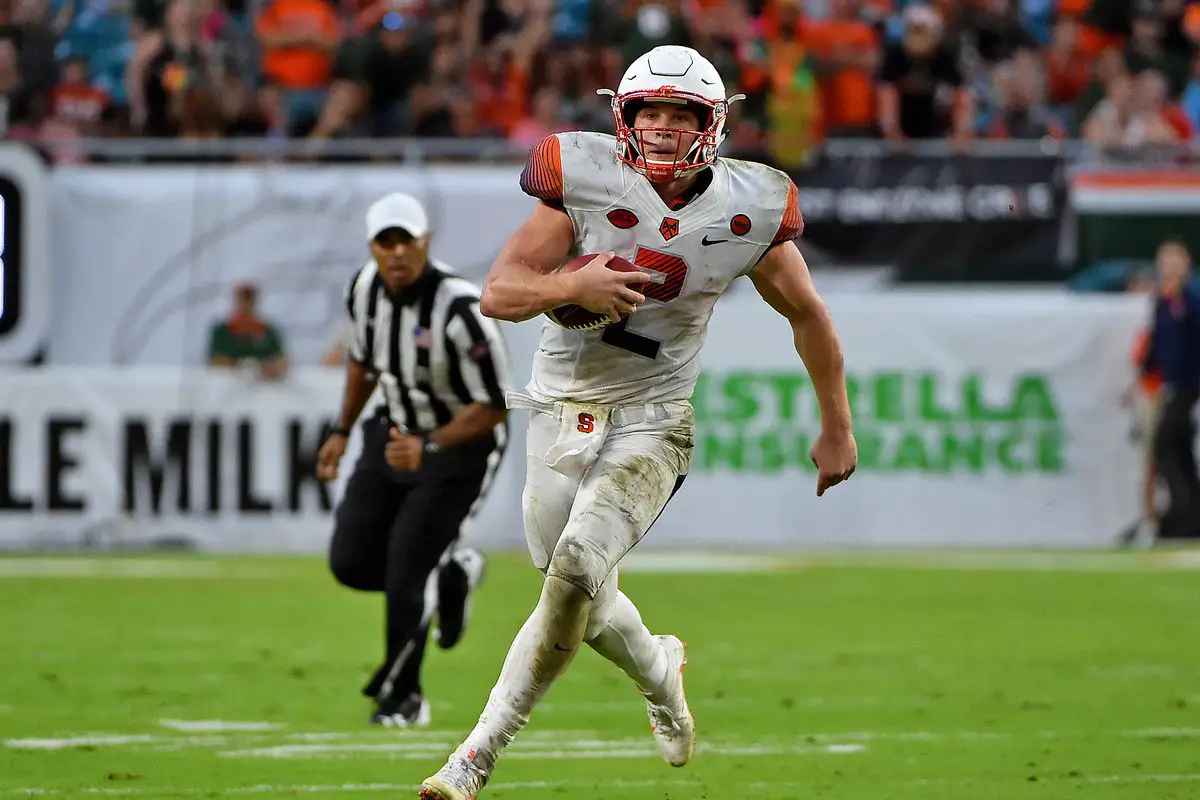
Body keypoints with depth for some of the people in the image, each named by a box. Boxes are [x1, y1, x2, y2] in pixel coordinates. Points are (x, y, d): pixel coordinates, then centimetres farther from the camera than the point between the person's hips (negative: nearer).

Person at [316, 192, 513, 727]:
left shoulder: (461, 311, -30)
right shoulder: (366, 288, -9)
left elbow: (493, 406, -23)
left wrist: (428, 448, -33)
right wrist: (342, 432, 14)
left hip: (460, 445, -7)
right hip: (394, 433, 7)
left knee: (404, 575, -10)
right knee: (352, 563, 1)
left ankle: (402, 698, 13)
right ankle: (450, 577, 30)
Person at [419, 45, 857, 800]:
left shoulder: (746, 212, -8)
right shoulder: (586, 183, -11)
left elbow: (808, 316, 9)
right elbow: (499, 292, -12)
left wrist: (837, 429, 15)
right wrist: (569, 286, -32)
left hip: (651, 423, -2)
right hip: (561, 414, 2)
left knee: (577, 571, -22)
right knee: (583, 596, 9)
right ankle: (660, 672, 44)